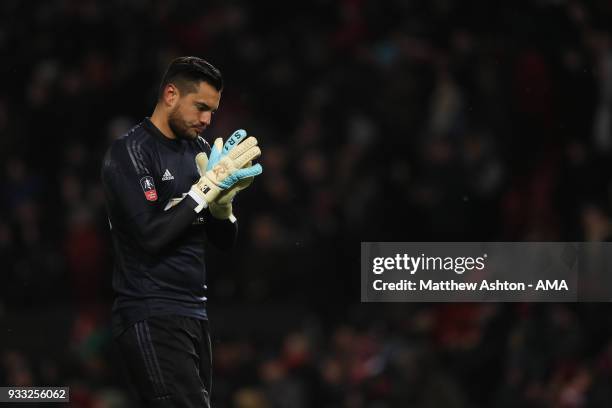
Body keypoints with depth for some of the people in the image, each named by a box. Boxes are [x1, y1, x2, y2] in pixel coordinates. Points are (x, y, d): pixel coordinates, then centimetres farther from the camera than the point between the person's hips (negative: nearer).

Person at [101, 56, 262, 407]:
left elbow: (225, 240, 15)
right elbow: (152, 235, -19)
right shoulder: (130, 152, -8)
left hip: (194, 315, 8)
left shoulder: (199, 150, 14)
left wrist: (223, 198, -5)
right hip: (152, 321, -8)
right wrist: (208, 185, -16)